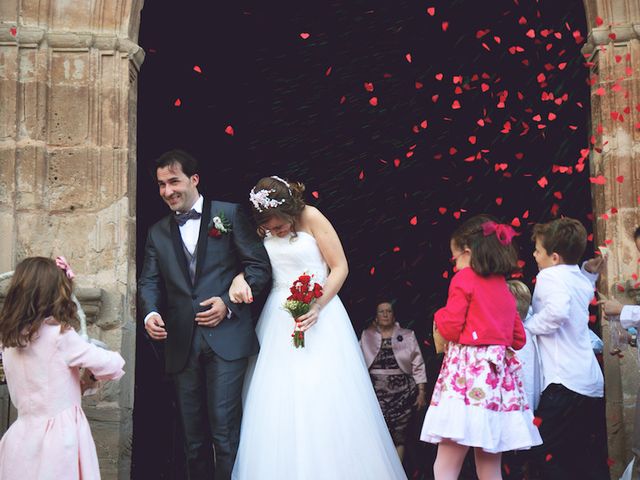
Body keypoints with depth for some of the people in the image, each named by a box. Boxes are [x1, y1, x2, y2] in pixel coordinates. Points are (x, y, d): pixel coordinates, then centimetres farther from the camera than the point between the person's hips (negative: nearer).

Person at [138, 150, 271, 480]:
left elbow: (259, 267, 0)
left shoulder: (229, 214, 4)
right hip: (182, 345, 5)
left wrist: (229, 302, -13)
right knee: (193, 436, 10)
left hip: (226, 338, -4)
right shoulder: (158, 233, 16)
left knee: (224, 430, -10)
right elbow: (149, 282, 10)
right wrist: (150, 313, -11)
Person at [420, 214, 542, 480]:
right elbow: (518, 338, 21)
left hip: (467, 372, -7)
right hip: (500, 375, 7)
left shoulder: (464, 278, -2)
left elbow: (450, 329, -7)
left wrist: (439, 316, 13)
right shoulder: (503, 287, 17)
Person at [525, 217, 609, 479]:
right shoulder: (581, 279, 15)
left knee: (545, 455, -3)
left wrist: (528, 325, -15)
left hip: (565, 382, -9)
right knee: (581, 453, 19)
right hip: (592, 382, 9)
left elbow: (557, 311, -29)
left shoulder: (551, 275, -9)